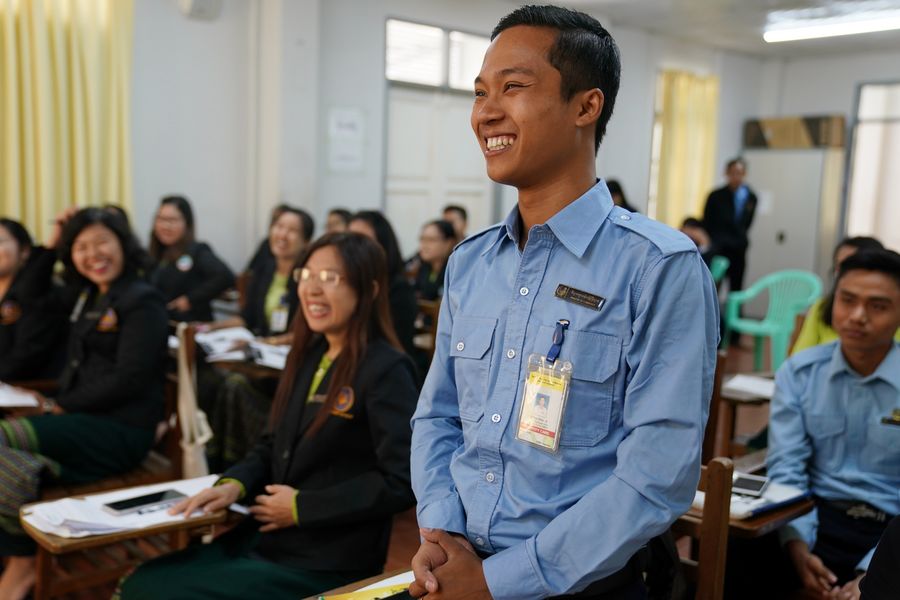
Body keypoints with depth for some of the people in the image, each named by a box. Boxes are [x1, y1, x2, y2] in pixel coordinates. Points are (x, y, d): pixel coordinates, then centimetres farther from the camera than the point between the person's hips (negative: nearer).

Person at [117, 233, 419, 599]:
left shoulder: (387, 370, -15)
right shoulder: (307, 355, 10)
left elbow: (402, 482, -20)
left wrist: (302, 507, -16)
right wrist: (235, 482, -3)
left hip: (326, 565, -7)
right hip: (268, 537, 7)